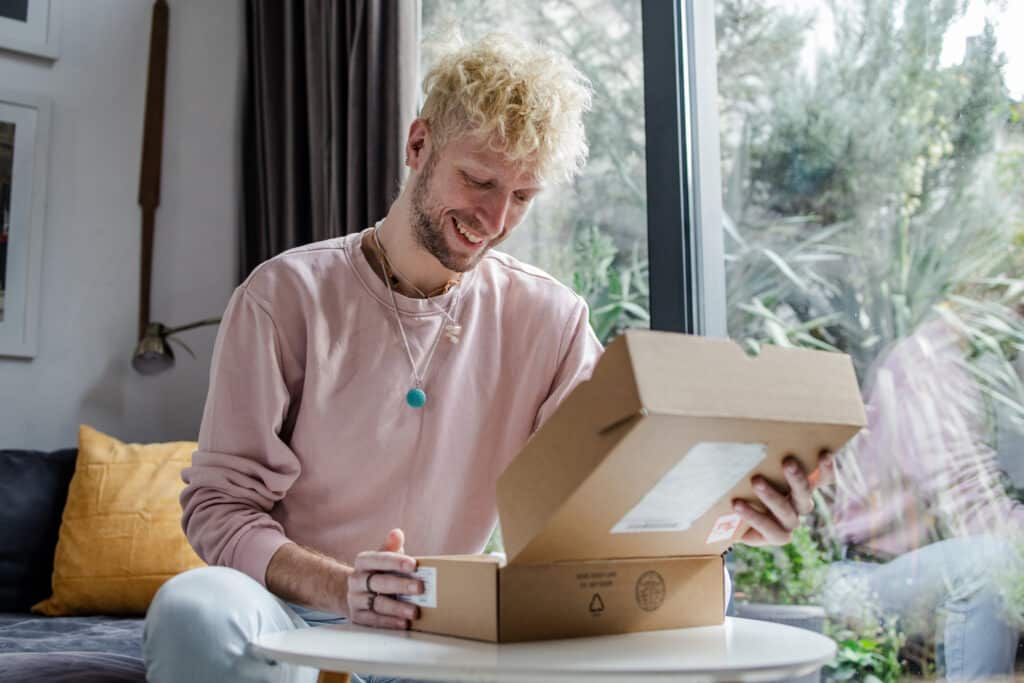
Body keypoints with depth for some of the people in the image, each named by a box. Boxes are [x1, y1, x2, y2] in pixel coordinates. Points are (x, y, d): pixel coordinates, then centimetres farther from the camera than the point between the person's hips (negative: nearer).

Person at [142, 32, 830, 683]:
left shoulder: (551, 318, 2)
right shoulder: (289, 295, -6)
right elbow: (220, 505, -10)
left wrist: (727, 511, -28)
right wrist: (339, 587, -31)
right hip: (296, 614, -1)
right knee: (195, 608, -36)